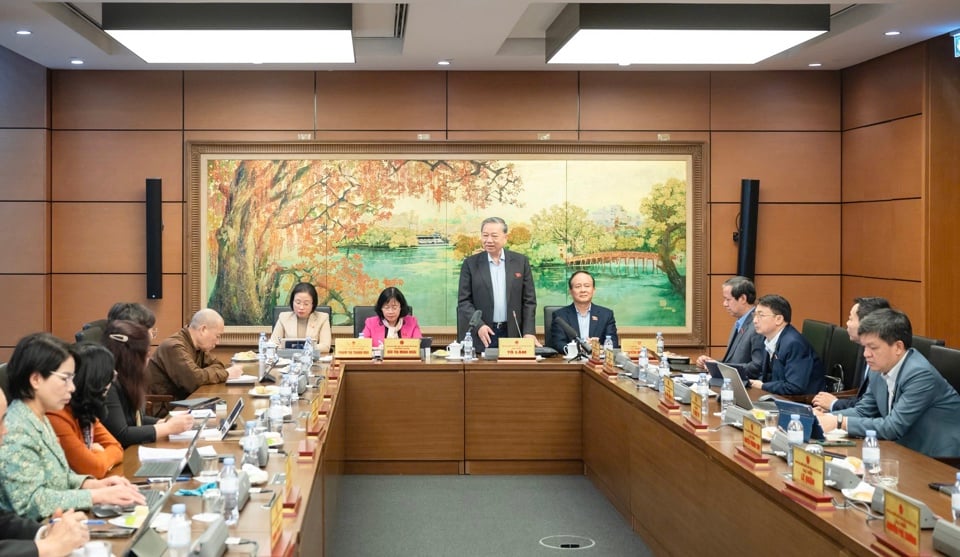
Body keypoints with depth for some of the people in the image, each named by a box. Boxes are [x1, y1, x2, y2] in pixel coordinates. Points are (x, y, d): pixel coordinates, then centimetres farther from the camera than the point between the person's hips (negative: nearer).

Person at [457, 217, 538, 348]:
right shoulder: (470, 263, 3)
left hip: (513, 334, 1)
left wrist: (529, 332, -5)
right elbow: (464, 301, 0)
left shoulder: (520, 262, 6)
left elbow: (529, 300, 5)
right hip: (481, 335, -1)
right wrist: (478, 326, -14)